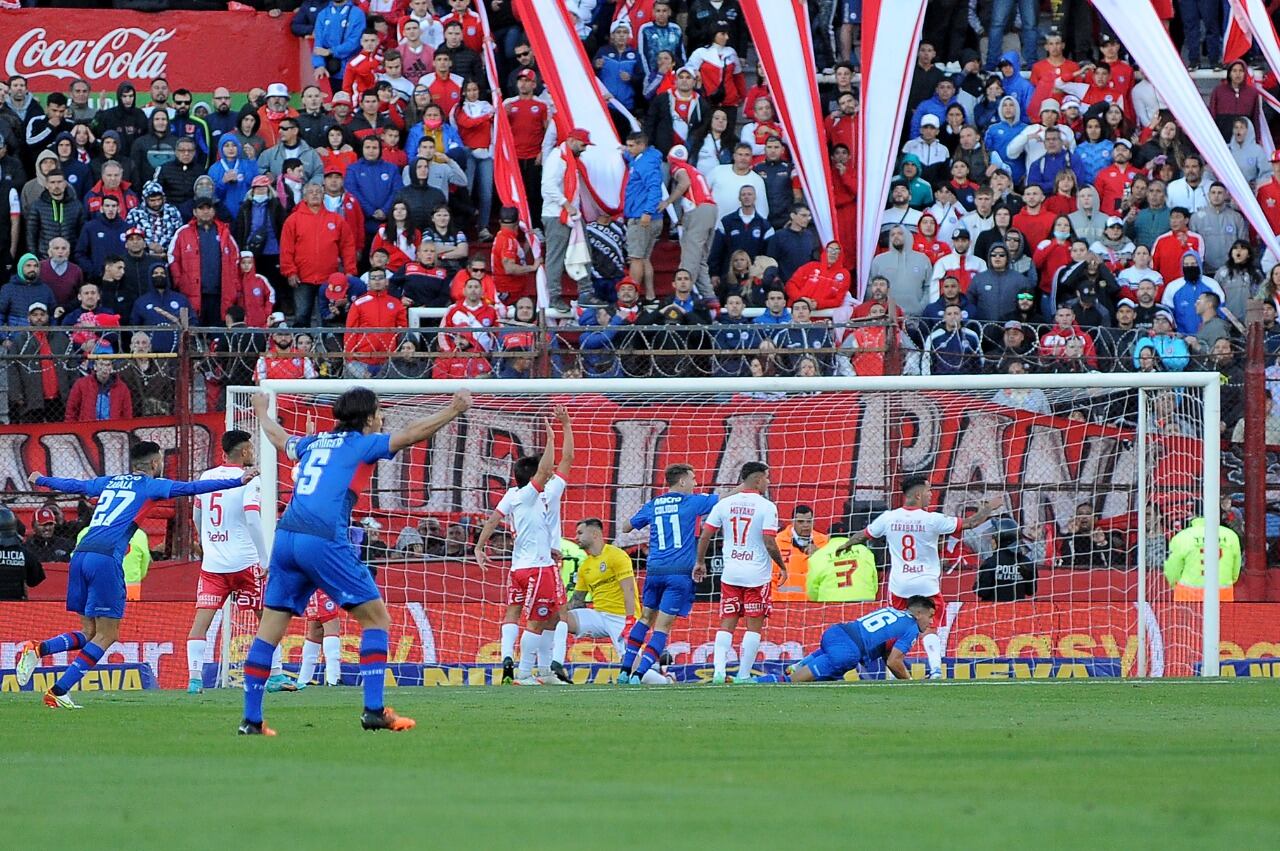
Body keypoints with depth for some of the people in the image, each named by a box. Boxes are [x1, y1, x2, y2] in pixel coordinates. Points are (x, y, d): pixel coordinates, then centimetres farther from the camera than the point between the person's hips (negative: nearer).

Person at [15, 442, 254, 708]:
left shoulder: (108, 483, 24)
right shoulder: (151, 486, 7)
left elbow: (72, 485, 38)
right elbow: (191, 488, -4)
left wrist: (40, 480, 58)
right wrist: (238, 482, -4)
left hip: (80, 555, 7)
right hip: (106, 559, -7)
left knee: (89, 633, 14)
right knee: (106, 635, 0)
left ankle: (37, 649, -10)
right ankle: (57, 693, -9)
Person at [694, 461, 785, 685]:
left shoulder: (724, 504, 2)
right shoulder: (766, 507, -10)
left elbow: (705, 536, 2)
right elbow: (770, 544, -14)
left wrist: (700, 562, 17)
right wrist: (783, 567, 0)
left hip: (730, 574, 3)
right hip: (757, 575, -3)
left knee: (726, 624, 7)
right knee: (754, 626, 5)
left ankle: (719, 670, -9)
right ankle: (743, 675, 3)